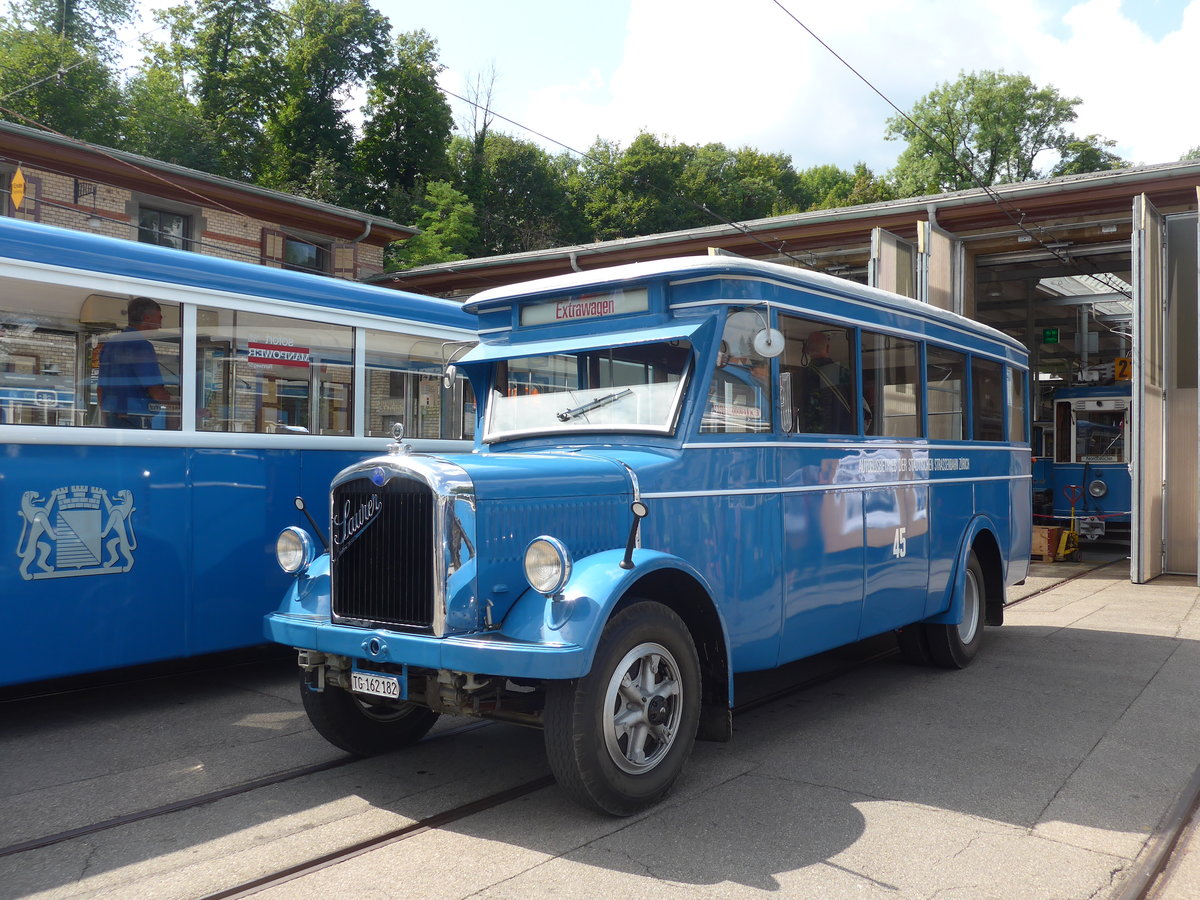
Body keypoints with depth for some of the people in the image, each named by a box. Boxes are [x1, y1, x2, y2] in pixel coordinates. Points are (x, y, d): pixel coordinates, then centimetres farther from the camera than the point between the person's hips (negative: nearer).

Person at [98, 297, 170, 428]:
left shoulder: (108, 344, 15)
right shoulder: (142, 345, -12)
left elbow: (100, 388, 17)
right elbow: (156, 391, -16)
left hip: (110, 416, 9)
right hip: (136, 417, -9)